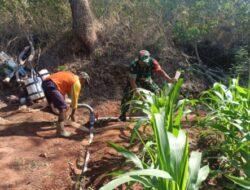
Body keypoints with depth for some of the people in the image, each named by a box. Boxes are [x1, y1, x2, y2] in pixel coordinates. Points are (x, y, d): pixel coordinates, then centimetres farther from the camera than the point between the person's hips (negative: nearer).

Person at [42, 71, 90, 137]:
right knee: (64, 107, -11)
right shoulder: (77, 83, 2)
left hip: (45, 83, 10)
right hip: (51, 85, -10)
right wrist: (72, 114, 16)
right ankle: (60, 131, -16)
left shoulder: (70, 76, 28)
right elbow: (75, 99, 6)